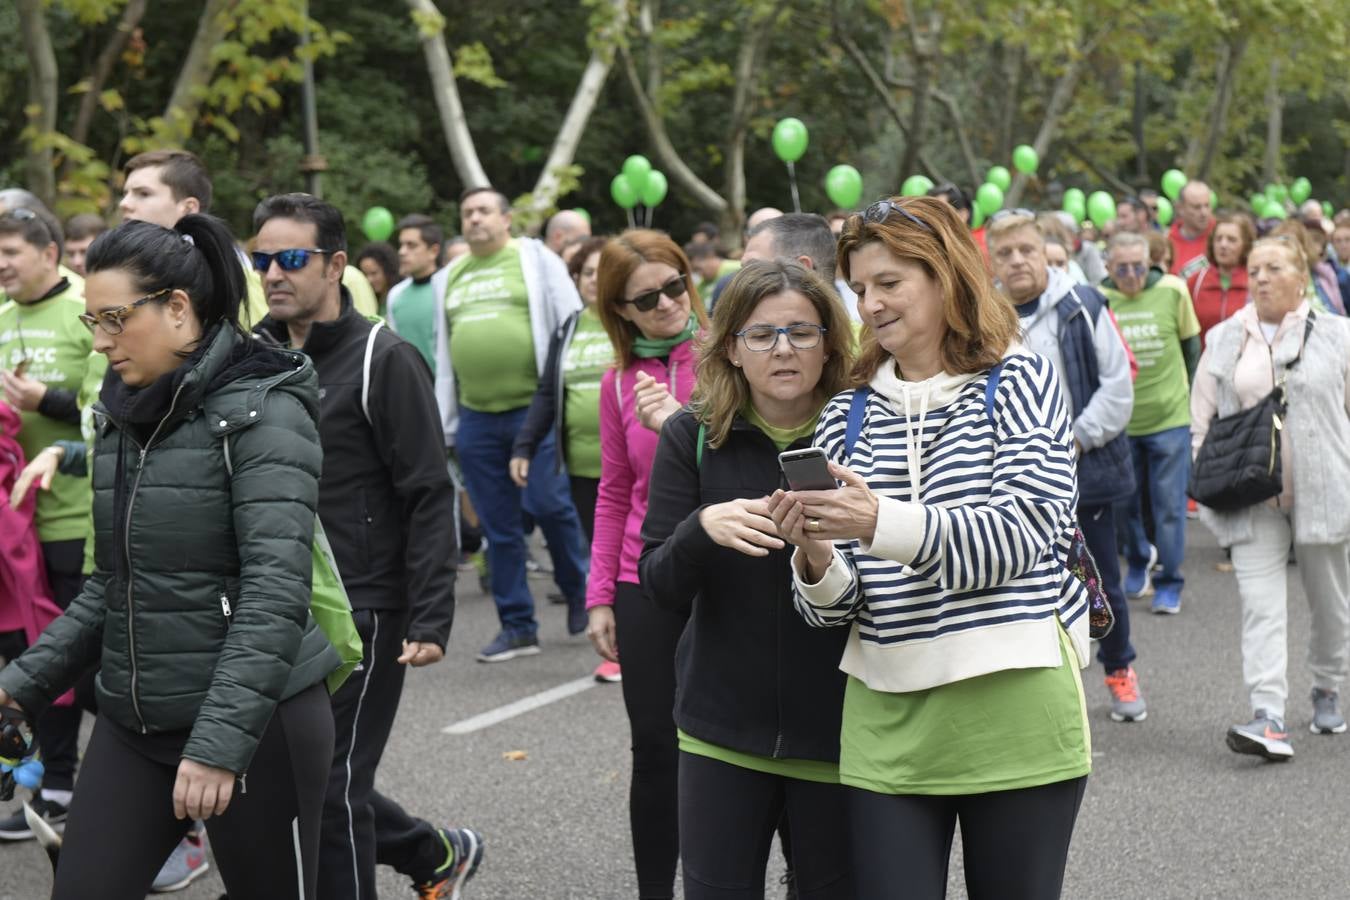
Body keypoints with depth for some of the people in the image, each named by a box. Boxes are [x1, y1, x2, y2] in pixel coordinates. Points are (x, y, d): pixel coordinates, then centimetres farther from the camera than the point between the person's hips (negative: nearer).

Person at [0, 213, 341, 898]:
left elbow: (276, 593, -21)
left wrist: (219, 742, -27)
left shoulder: (261, 411, -13)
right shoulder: (124, 417, 10)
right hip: (133, 725, 7)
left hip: (254, 717, -7)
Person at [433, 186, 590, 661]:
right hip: (476, 417, 5)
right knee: (499, 528, 6)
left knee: (547, 504, -10)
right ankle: (517, 626, 14)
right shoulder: (453, 276, 17)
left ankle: (579, 591, 16)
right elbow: (444, 351, 20)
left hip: (534, 408, -5)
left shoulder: (536, 260, 3)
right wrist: (445, 422, 15)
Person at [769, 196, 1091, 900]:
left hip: (1014, 704, -3)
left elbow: (1021, 535, -15)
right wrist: (815, 556, -16)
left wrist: (883, 523, -27)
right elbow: (832, 609, 8)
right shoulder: (847, 417, 10)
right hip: (888, 722, 3)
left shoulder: (1019, 382, 1)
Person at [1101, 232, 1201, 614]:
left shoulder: (1172, 291, -6)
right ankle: (1139, 559, 39)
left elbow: (1191, 345, 8)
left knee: (1170, 504, -1)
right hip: (1118, 420, 1)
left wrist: (1188, 393, 12)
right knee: (1123, 500, 13)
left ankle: (1169, 584, 9)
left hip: (1170, 415, -1)